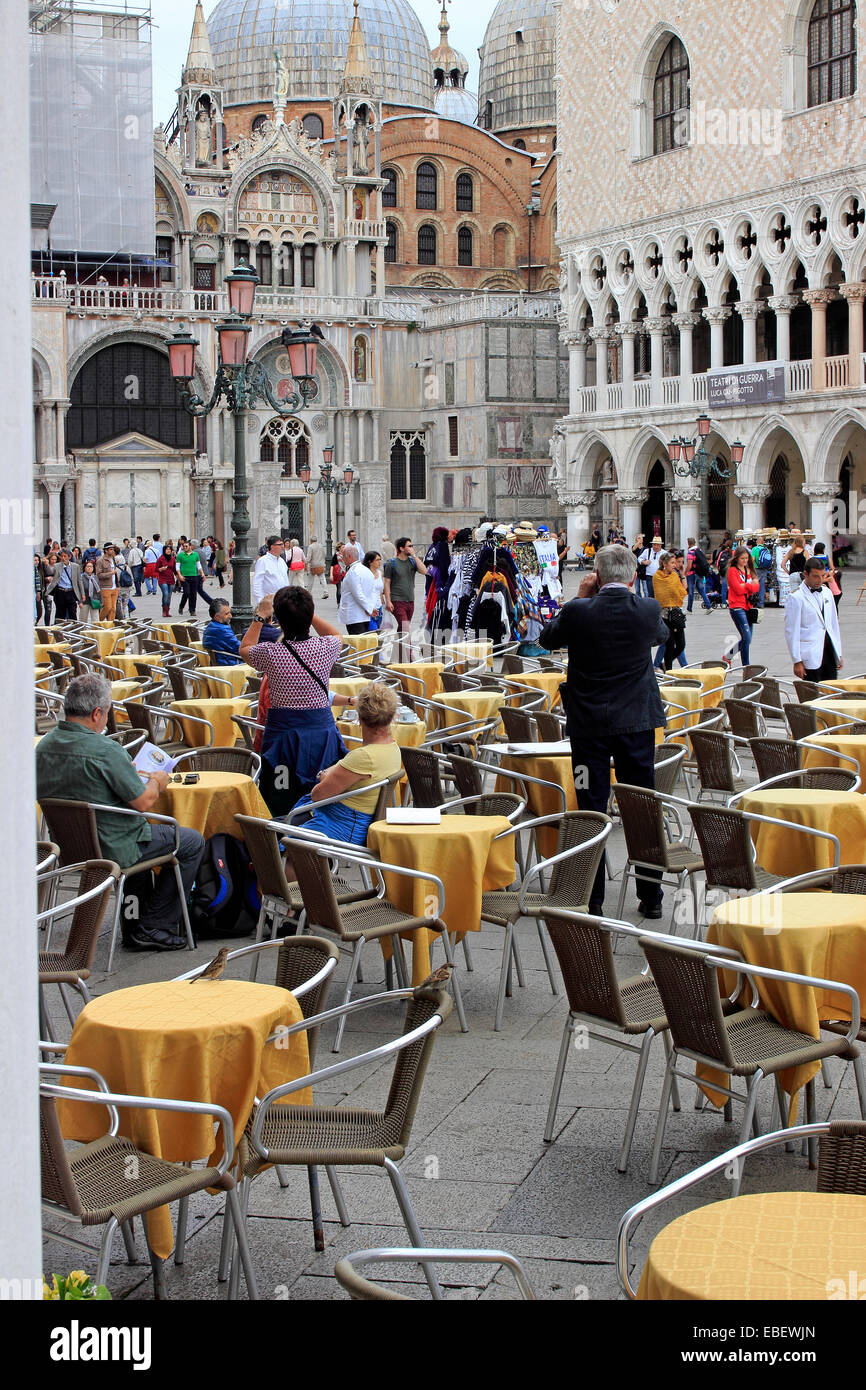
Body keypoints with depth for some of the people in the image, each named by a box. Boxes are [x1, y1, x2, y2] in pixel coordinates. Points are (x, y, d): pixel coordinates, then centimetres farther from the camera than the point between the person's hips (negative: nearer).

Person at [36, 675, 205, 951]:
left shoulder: (45, 745, -1)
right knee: (192, 842, 9)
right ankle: (152, 927, 9)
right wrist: (156, 783, 3)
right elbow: (144, 802, -20)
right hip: (110, 849, -8)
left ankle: (133, 920, 36)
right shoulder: (105, 751, -25)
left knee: (143, 826, 35)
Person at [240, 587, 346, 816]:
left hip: (283, 733, -2)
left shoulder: (270, 653, -14)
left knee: (281, 811, 4)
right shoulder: (326, 648, -9)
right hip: (322, 727, 2)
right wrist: (305, 611, 21)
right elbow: (337, 635, 19)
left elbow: (245, 648, 12)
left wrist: (260, 616, 21)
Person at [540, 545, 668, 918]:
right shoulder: (648, 610, -7)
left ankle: (592, 899, 7)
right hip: (637, 720, 2)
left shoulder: (579, 611, -12)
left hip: (589, 722, -1)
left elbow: (547, 638, 8)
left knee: (591, 808, 4)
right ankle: (651, 896, 17)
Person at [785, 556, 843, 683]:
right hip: (811, 657, -6)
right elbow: (791, 633, -9)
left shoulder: (827, 593, 14)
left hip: (830, 653, 6)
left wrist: (838, 653, 17)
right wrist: (797, 661, -11)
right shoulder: (796, 598, -8)